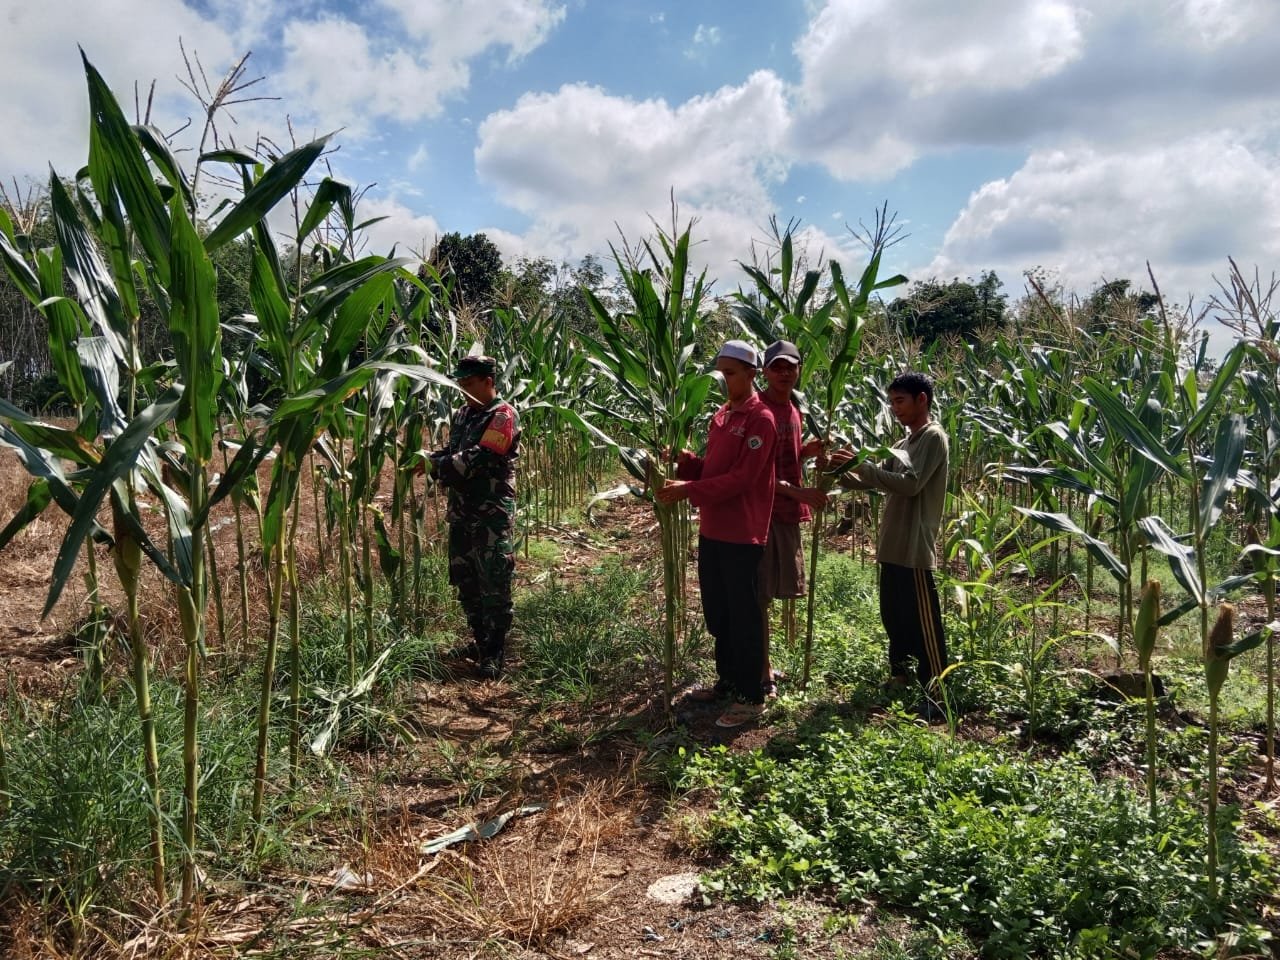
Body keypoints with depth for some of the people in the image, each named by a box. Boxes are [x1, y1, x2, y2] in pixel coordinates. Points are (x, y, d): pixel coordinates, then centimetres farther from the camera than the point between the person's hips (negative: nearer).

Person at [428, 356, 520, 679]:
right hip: (461, 512, 8)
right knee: (466, 582, 16)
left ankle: (493, 655, 5)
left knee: (494, 586, -3)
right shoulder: (462, 414, 14)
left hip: (492, 515, -8)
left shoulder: (503, 415, -12)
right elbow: (451, 453, 15)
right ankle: (480, 642, 31)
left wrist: (436, 464, -18)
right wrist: (430, 460, -7)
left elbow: (478, 458, -22)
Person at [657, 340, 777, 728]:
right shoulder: (721, 415, 14)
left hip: (742, 535, -8)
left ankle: (751, 697, 12)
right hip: (712, 531, 9)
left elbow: (741, 478, -21)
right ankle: (727, 680, 32)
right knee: (716, 612, 17)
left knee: (743, 617, 1)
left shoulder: (760, 420, -14)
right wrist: (685, 461, -4)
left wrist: (689, 490, -25)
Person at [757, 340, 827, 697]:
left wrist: (806, 452, 4)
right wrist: (801, 493, -23)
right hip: (762, 511, -9)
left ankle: (762, 663, 28)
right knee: (759, 595, -2)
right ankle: (762, 672, 7)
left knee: (774, 591, 15)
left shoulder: (793, 411, 14)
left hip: (787, 513, 9)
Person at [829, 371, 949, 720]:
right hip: (893, 546, 9)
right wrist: (841, 473, -1)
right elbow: (870, 483, 16)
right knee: (893, 618, 17)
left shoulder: (933, 438, -10)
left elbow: (911, 484, -21)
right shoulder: (903, 443, 18)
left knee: (923, 624, -5)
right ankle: (899, 679, 30)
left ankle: (935, 698, 0)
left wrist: (862, 465, -20)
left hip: (915, 548, -9)